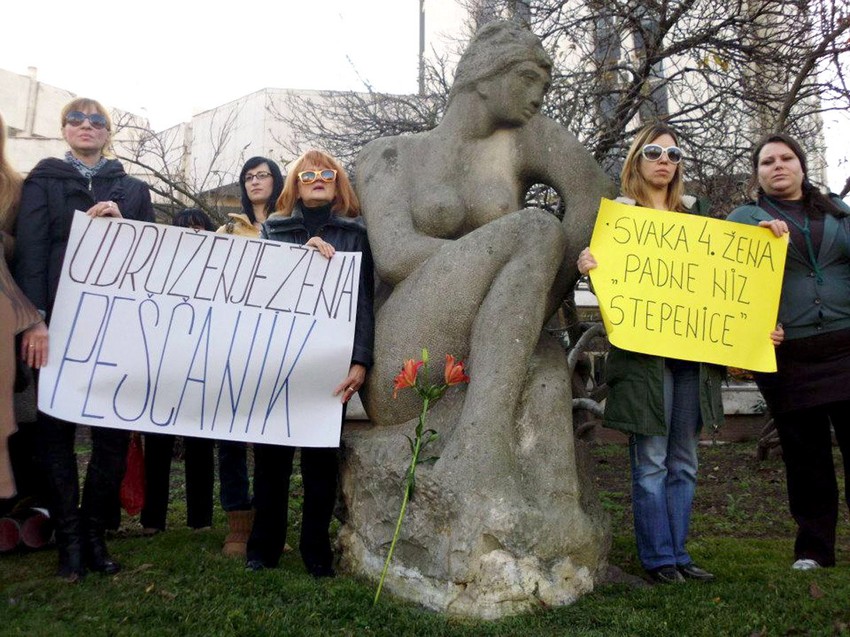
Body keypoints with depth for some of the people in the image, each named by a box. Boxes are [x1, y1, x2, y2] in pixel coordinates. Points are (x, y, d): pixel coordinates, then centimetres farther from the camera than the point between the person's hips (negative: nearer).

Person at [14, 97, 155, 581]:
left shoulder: (133, 189, 17)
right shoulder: (44, 182, 12)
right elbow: (31, 251, 1)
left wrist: (121, 223, -7)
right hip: (59, 322, -1)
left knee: (115, 430, -1)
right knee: (58, 428, 0)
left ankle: (94, 532, 12)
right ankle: (70, 538, 9)